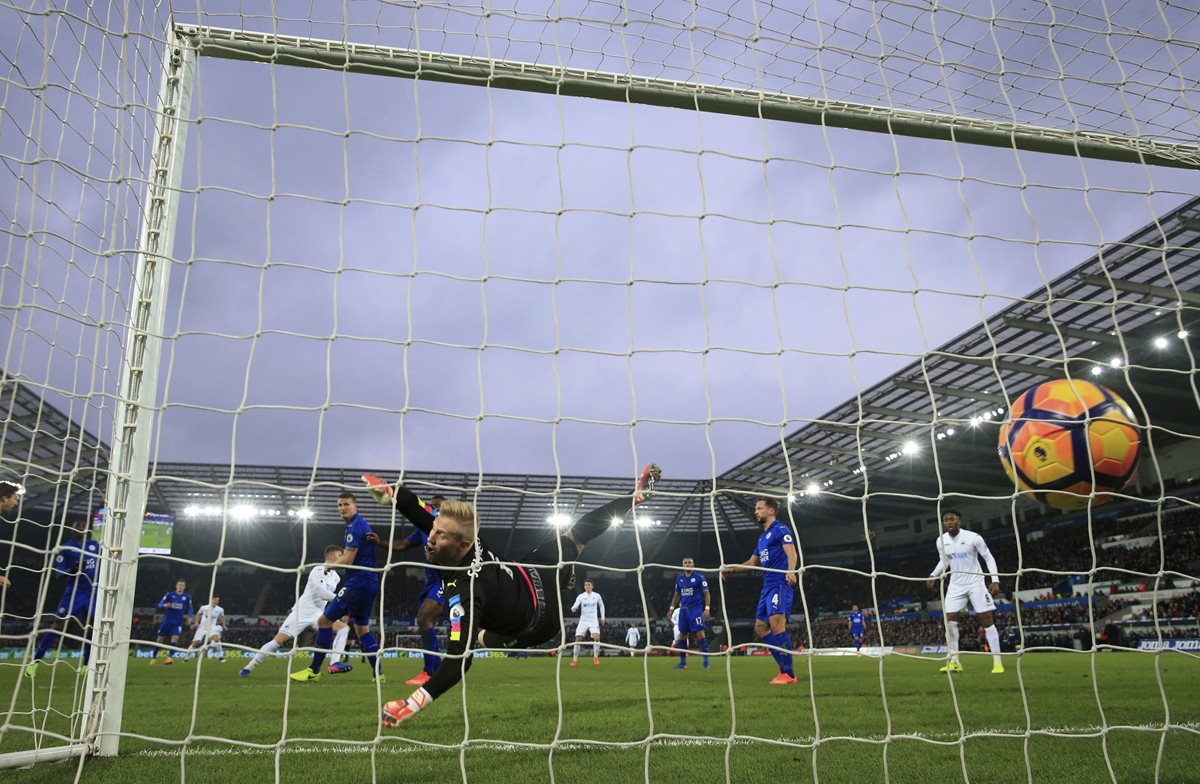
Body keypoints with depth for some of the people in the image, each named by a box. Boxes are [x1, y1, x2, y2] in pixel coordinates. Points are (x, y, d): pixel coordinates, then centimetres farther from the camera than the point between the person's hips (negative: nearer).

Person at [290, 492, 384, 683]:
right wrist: (340, 558, 10)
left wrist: (331, 564, 0)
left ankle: (314, 670, 6)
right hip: (369, 582, 10)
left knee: (324, 620, -1)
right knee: (361, 628, 15)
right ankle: (377, 673, 10)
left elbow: (347, 560, -17)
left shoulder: (355, 526, -12)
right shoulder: (362, 525, 18)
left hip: (357, 582, -10)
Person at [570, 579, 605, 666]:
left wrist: (602, 617, 14)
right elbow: (575, 605, -16)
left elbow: (601, 606, 17)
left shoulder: (597, 596, 1)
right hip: (583, 620, 0)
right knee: (578, 639, -7)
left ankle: (595, 657, -3)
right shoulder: (580, 596, -4)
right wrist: (573, 608, -40)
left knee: (596, 637, -21)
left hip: (594, 621, 0)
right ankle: (575, 659, 6)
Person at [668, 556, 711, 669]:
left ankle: (706, 661, -6)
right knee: (681, 636, 6)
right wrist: (672, 608, 14)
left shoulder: (699, 577, -3)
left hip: (695, 609, -5)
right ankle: (683, 662, 16)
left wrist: (707, 608, -16)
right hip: (683, 609, 5)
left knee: (700, 634, -12)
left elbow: (706, 593, -5)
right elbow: (677, 595, 20)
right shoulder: (679, 579, 12)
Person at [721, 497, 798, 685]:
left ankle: (788, 674, -19)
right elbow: (752, 562, 33)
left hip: (781, 583, -10)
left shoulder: (780, 529, -3)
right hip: (768, 585, 10)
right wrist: (731, 569, 28)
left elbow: (791, 552, -20)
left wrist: (791, 571, -37)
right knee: (760, 627, 5)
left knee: (776, 622, -23)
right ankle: (785, 668, 9)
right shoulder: (763, 537, 24)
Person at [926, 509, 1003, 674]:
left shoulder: (973, 537, -15)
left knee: (987, 620, -4)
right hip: (956, 585, 4)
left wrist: (995, 580, -15)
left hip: (976, 583, -4)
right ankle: (954, 662, 3)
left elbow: (989, 558, -6)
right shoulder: (941, 541, -2)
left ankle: (997, 662, 3)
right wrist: (933, 575, -1)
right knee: (950, 620, -5)